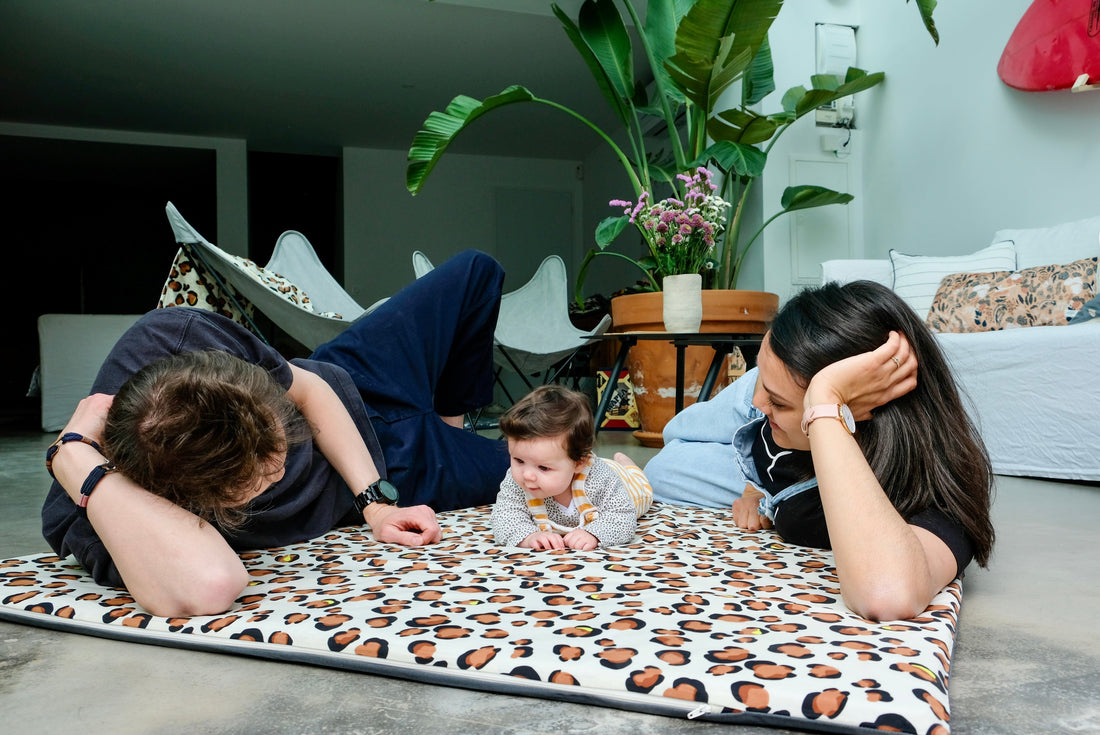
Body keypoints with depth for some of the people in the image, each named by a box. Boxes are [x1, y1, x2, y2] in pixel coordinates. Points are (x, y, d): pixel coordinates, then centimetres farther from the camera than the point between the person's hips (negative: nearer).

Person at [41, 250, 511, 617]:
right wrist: (71, 455, -53)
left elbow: (308, 389, -20)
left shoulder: (179, 333, -35)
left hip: (348, 387, 3)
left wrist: (376, 502, -25)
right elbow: (207, 586, -63)